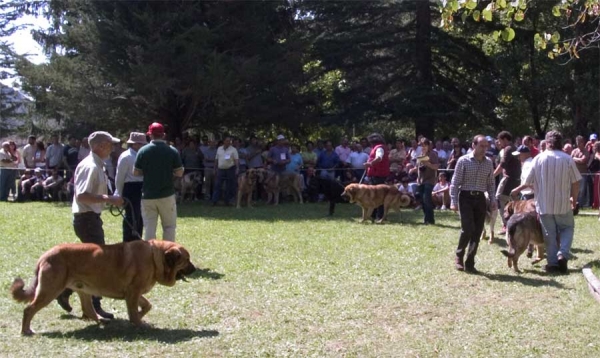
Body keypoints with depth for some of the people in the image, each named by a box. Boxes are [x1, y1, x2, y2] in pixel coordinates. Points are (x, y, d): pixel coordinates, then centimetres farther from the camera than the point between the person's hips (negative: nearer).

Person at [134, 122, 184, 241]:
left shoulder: (143, 150, -4)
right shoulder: (172, 151, -5)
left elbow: (136, 172, -1)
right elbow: (179, 173, -5)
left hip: (148, 195, 1)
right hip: (166, 195, -1)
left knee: (149, 228, 6)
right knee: (169, 226, 10)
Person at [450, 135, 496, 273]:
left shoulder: (489, 162, 8)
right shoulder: (463, 161, -5)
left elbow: (490, 183, 15)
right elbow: (455, 182, -5)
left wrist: (493, 199, 2)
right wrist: (453, 201, -12)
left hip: (480, 199, 4)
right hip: (466, 198, -4)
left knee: (477, 232, 2)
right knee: (468, 229, -14)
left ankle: (470, 263, 11)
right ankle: (459, 256, 7)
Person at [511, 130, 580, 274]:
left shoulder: (539, 158, -5)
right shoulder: (567, 159, -7)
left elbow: (529, 181, 1)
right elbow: (575, 183, -4)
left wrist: (517, 190, 20)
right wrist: (574, 199, 13)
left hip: (544, 204, 1)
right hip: (563, 203, -1)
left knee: (550, 234, 10)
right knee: (567, 228, 16)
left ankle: (553, 263, 9)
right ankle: (563, 255, -4)